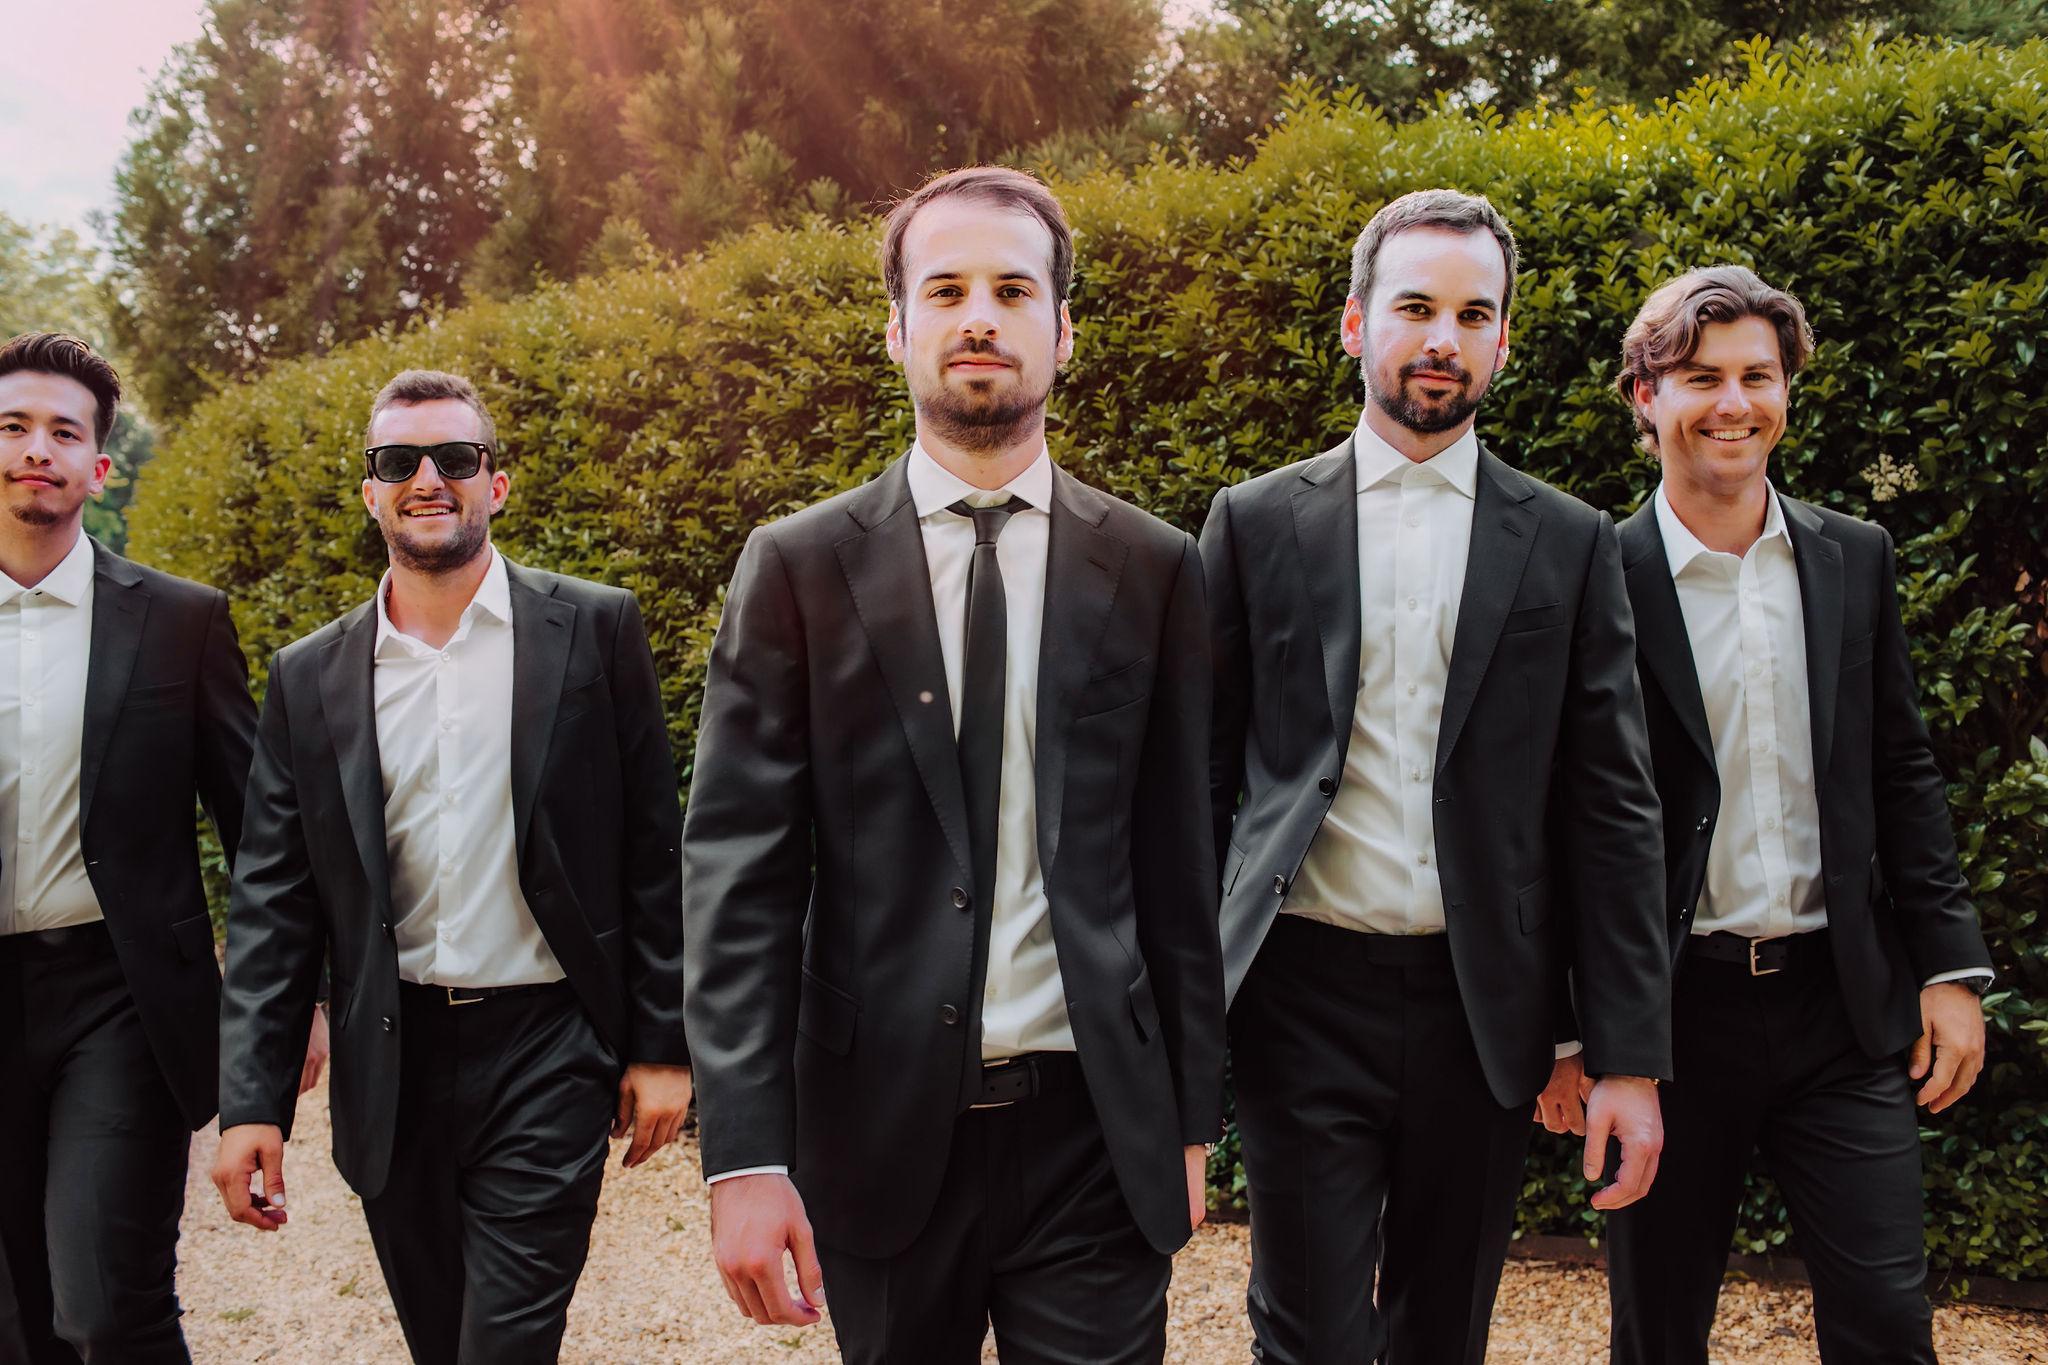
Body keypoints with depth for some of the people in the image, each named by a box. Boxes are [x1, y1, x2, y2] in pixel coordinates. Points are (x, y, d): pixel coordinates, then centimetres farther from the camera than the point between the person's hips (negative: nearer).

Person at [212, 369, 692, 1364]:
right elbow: (271, 906, 5)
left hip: (548, 1056, -3)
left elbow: (652, 856, -1)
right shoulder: (309, 677, 5)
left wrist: (662, 1046, -3)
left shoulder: (593, 630, -2)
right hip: (391, 1066, 3)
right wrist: (250, 1102, -1)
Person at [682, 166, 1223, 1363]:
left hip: (1092, 1130, 0)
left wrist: (1192, 1119, 6)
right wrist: (746, 1157, -11)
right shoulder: (798, 567, -1)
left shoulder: (1152, 569, 3)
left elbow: (1176, 862, 5)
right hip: (879, 1128, 0)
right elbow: (738, 870, -5)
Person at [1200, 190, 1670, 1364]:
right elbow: (1203, 774, 3)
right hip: (1309, 996, -1)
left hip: (1485, 1005, 2)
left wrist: (1628, 1054, -2)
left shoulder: (1570, 545, 5)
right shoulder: (1255, 524, 3)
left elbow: (1613, 810, 3)